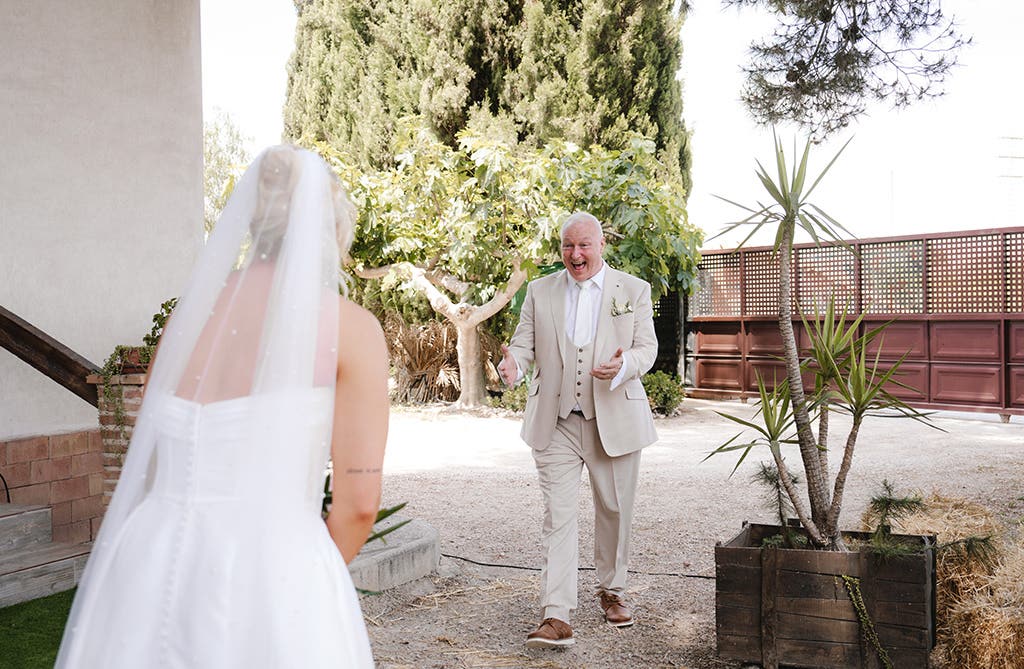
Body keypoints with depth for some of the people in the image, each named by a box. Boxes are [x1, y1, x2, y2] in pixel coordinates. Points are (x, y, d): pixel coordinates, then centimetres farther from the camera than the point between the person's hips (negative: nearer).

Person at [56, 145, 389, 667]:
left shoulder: (190, 309, 10)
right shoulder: (352, 327, -4)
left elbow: (146, 467, 14)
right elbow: (359, 500, -6)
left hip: (149, 565, 5)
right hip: (271, 576, -4)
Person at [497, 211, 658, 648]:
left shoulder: (634, 290, 4)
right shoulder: (540, 292, 7)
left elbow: (647, 347, 0)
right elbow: (525, 342, 5)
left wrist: (624, 366, -23)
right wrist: (514, 365, -19)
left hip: (615, 420, 0)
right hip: (556, 423, 0)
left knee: (614, 511, 13)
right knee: (558, 516, -7)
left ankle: (611, 592, 34)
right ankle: (556, 618, -9)